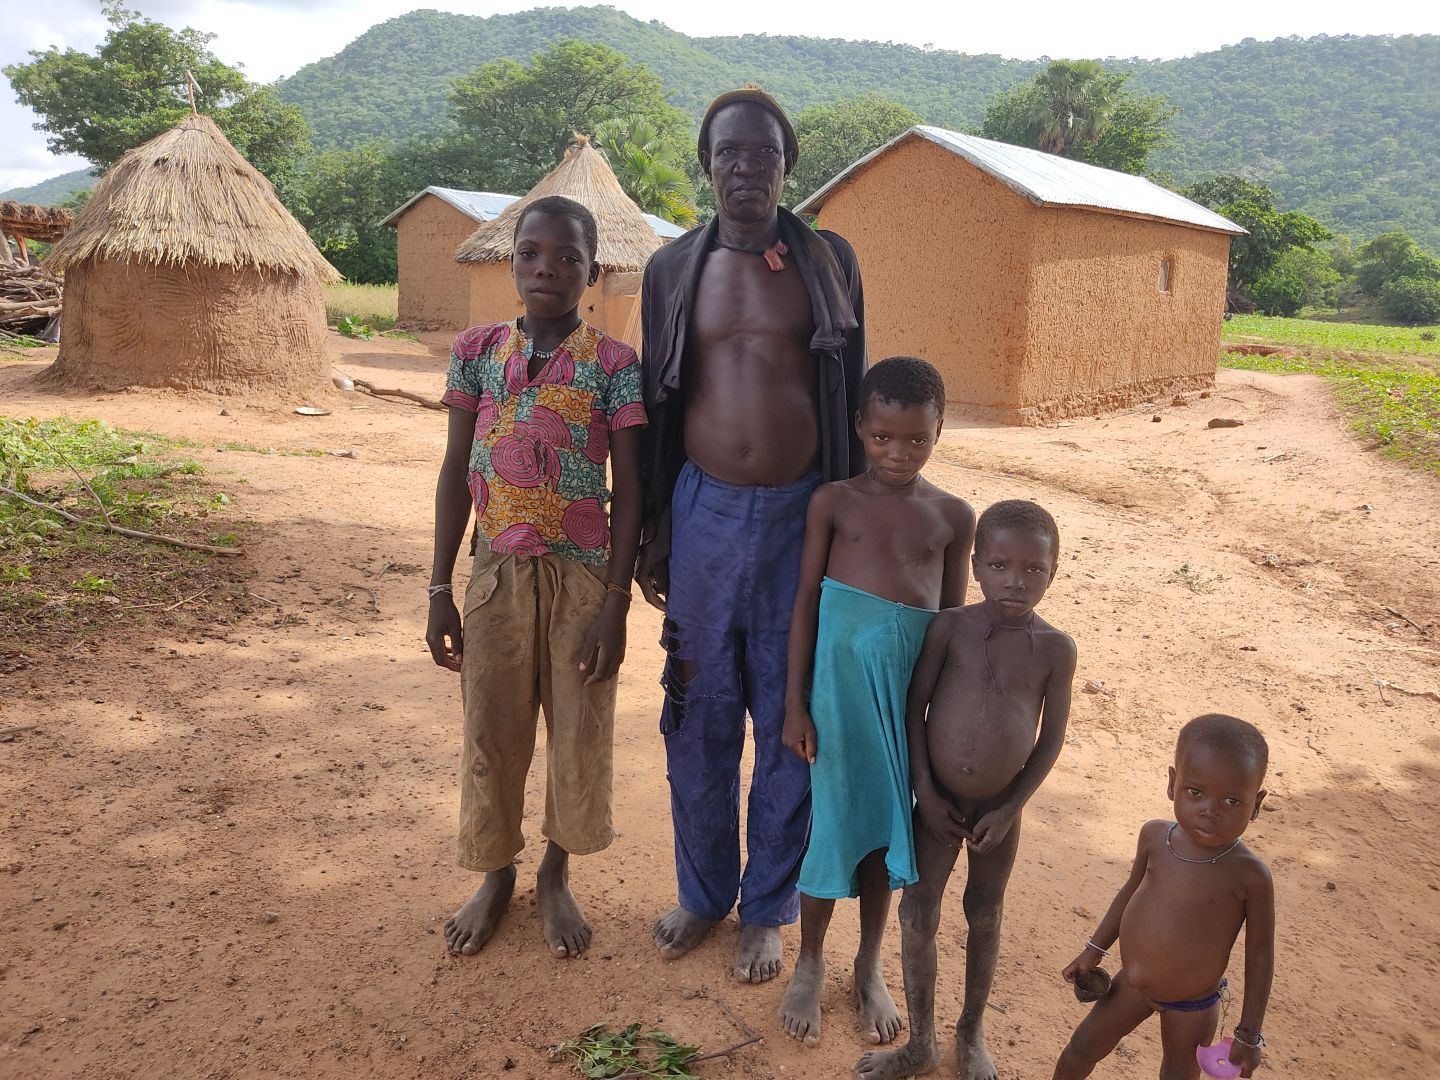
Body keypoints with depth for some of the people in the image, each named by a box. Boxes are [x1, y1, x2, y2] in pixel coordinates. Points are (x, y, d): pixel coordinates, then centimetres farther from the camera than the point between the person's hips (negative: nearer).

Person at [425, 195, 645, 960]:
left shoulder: (614, 365, -7)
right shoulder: (477, 352, 1)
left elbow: (629, 491, -6)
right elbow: (455, 474, 3)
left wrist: (615, 603, -11)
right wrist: (440, 590, 2)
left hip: (581, 575, -2)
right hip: (497, 573, 2)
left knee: (579, 731, 9)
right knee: (491, 732, 11)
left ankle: (557, 875, 33)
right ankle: (496, 874, 35)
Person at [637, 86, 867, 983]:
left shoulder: (829, 261, 1)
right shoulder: (673, 268, 5)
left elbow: (853, 399, 5)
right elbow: (656, 407, 8)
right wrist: (650, 534, 7)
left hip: (799, 514, -1)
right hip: (703, 512, 2)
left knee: (789, 720, 8)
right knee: (699, 715, 11)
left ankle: (769, 908, 28)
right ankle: (704, 893, 33)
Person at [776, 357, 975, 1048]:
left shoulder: (953, 517, 4)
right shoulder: (834, 502, -1)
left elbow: (953, 622, 8)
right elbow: (806, 602, -1)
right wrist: (795, 703, -3)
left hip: (913, 681, 2)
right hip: (843, 673, -2)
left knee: (887, 820, 12)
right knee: (834, 814, 6)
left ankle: (869, 966, 33)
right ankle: (810, 962, 29)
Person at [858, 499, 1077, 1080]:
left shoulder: (1055, 648, -10)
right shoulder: (950, 626, -11)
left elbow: (1052, 738, -4)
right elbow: (914, 706, -6)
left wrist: (1009, 809, -8)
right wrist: (924, 789, -9)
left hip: (999, 808, 0)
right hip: (937, 801, 0)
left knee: (985, 918, 17)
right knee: (917, 916, 7)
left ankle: (972, 1033, 40)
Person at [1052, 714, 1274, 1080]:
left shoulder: (1250, 875, -26)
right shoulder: (1155, 837, -14)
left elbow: (1260, 955, -15)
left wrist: (1249, 1034, -10)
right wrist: (1095, 949, 9)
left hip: (1190, 1007, -3)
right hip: (1132, 985, 4)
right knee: (1081, 1050, 16)